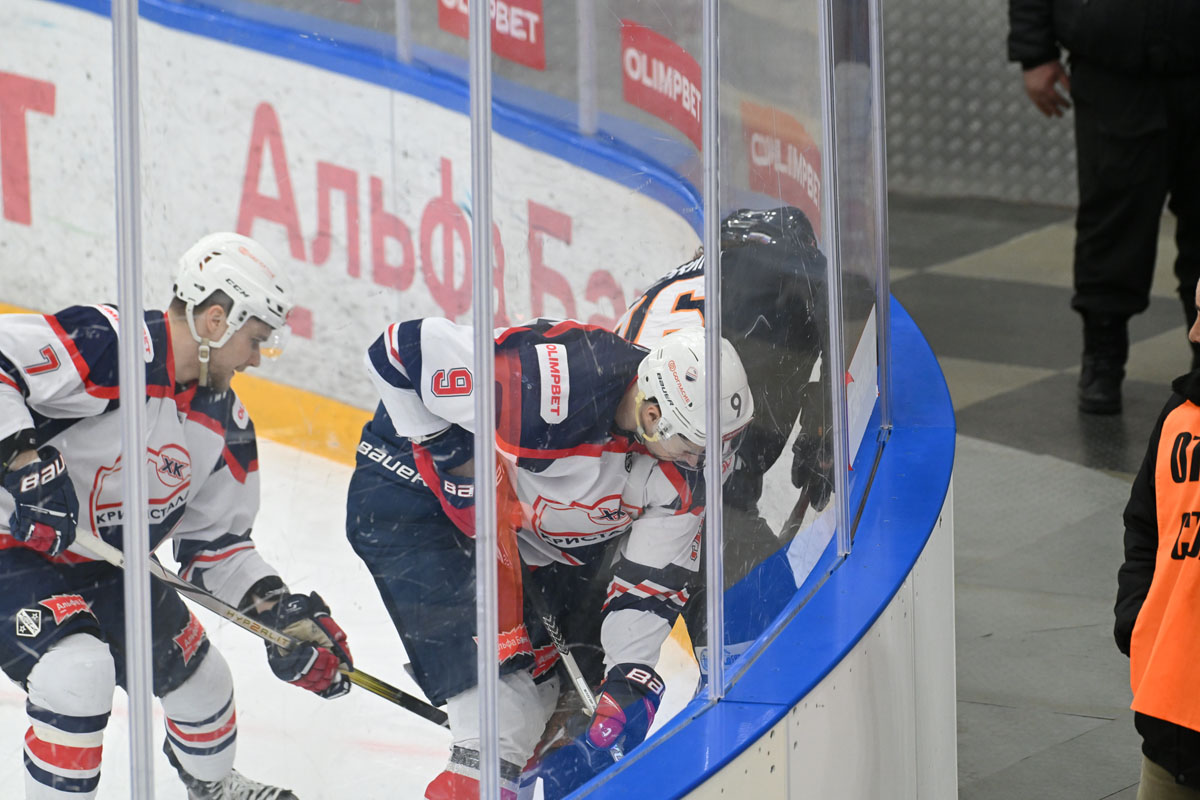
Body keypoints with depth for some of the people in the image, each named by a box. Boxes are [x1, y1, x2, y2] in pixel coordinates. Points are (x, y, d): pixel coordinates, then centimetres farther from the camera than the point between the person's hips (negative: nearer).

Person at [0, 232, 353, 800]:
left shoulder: (225, 427, 1)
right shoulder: (108, 348, -27)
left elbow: (217, 541, 9)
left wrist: (281, 613, -4)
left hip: (110, 565, 9)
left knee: (197, 674, 20)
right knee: (78, 671, -32)